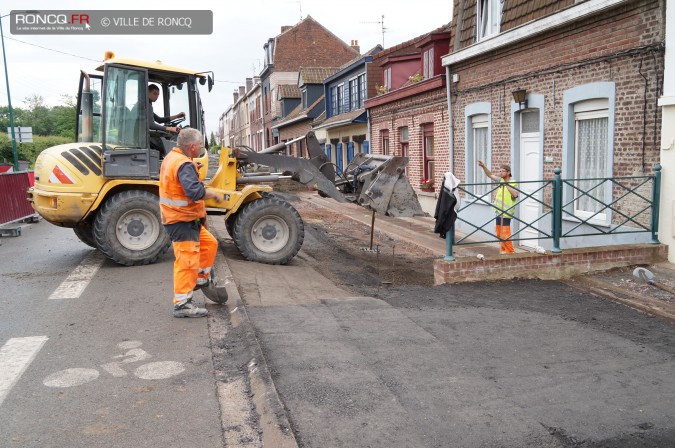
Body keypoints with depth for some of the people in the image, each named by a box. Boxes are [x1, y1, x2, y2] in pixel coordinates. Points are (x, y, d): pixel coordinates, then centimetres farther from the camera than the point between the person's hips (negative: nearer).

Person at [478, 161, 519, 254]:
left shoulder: (513, 183, -10)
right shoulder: (501, 180, 10)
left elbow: (515, 194, -28)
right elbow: (490, 175, 16)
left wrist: (507, 184, -25)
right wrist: (483, 166, 2)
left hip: (506, 213, -8)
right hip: (499, 211, 8)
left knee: (505, 234, -10)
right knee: (499, 234, 13)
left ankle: (510, 252, -1)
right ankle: (503, 251, 22)